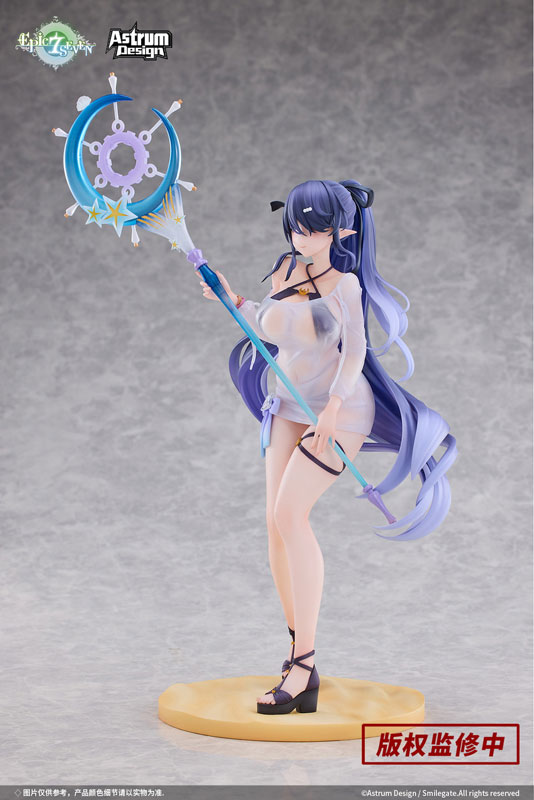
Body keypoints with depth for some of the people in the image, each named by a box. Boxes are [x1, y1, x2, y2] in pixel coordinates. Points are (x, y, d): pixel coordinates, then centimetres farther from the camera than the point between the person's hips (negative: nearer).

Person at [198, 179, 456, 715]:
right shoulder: (285, 270, 7)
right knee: (276, 521, 0)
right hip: (290, 407, 8)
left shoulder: (343, 283, -14)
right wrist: (234, 302, 8)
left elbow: (355, 349, -26)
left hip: (338, 412, -7)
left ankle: (304, 666, -22)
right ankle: (297, 648, 13)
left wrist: (334, 402, -41)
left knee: (290, 513, -21)